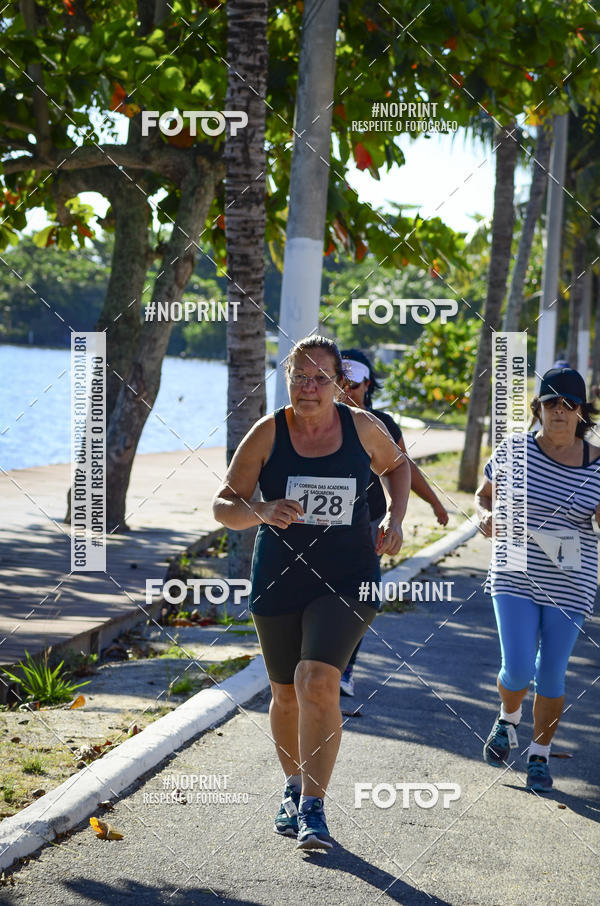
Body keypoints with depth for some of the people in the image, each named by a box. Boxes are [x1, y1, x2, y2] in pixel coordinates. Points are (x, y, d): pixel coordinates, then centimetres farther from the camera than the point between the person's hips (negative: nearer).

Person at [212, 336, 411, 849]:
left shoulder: (361, 427, -2)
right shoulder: (269, 433, -6)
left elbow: (396, 464, 20)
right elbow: (223, 506, -7)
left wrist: (395, 519, 5)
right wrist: (261, 512, -27)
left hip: (347, 581, -1)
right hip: (279, 582, 1)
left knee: (318, 682, -20)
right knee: (287, 694, 14)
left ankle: (313, 808, -15)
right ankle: (294, 788, 40)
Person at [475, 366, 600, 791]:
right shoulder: (515, 448, -3)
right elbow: (484, 495, 11)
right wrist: (488, 516, -11)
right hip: (515, 577, 0)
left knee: (551, 674, 5)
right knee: (518, 670, -8)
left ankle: (540, 755, 26)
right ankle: (508, 720, 27)